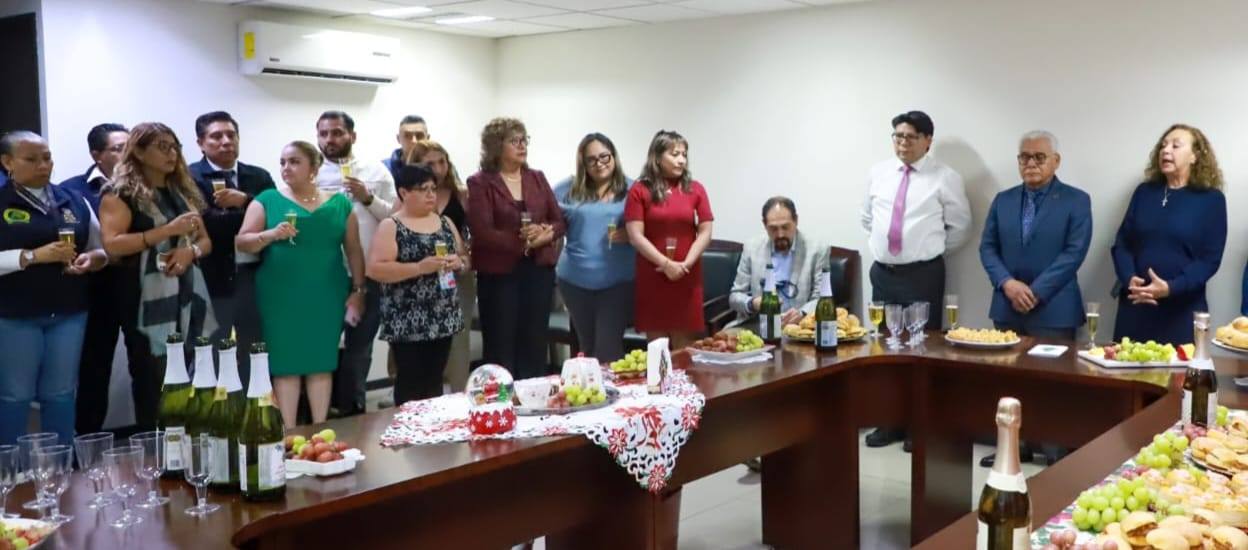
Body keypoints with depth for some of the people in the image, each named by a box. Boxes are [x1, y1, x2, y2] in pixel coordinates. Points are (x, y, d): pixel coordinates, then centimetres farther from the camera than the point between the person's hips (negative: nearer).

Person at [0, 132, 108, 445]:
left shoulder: (74, 201, 10)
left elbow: (102, 250, 14)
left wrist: (90, 259, -7)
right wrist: (34, 256, -20)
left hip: (69, 313, 3)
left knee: (61, 394, 10)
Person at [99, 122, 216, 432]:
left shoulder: (183, 190, 18)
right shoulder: (121, 193, -3)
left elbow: (205, 240, 19)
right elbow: (112, 245, -15)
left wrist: (191, 250, -5)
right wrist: (168, 230, -18)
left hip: (188, 296, 6)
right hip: (147, 301, -6)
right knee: (152, 385, -5)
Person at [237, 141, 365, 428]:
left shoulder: (339, 203, 5)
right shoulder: (268, 200, 2)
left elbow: (354, 251, 8)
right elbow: (241, 242, -2)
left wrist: (358, 291, 4)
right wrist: (271, 235, -20)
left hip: (326, 297, 1)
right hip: (282, 297, -1)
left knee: (322, 362, 6)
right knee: (285, 363, 0)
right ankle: (288, 432, 9)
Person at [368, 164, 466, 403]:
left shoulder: (445, 222, 11)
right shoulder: (391, 226, -6)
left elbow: (463, 256, 18)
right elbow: (375, 269, -15)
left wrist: (458, 262, -6)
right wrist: (419, 268, -22)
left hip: (443, 316, 5)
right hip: (408, 321, -5)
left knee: (435, 379, 10)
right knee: (411, 381, -3)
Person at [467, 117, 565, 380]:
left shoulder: (537, 178, 12)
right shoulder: (480, 183, -4)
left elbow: (559, 221, 9)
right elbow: (482, 232, -13)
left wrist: (546, 234, -12)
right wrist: (521, 241, -18)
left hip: (539, 270, 4)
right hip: (499, 274, -4)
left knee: (535, 345, 9)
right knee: (501, 347, 1)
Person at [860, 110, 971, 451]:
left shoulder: (945, 178, -4)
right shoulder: (879, 173, 8)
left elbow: (960, 228, 1)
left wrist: (929, 250, 2)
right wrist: (882, 243, 12)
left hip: (923, 274, -4)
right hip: (883, 272, 4)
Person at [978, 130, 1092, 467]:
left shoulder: (1076, 200, -2)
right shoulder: (1003, 200, 11)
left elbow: (1074, 253, -10)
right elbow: (987, 247, 6)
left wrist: (1036, 291, -16)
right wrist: (1007, 283, -11)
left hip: (1053, 309, -4)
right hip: (1007, 307, 4)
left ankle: (1057, 451, 9)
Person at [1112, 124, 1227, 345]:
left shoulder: (1211, 199, 1)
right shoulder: (1144, 191, 11)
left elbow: (1210, 259, -5)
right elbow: (1122, 243, 7)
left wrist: (1170, 288, -19)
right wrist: (1129, 279, -13)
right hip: (1135, 305, 3)